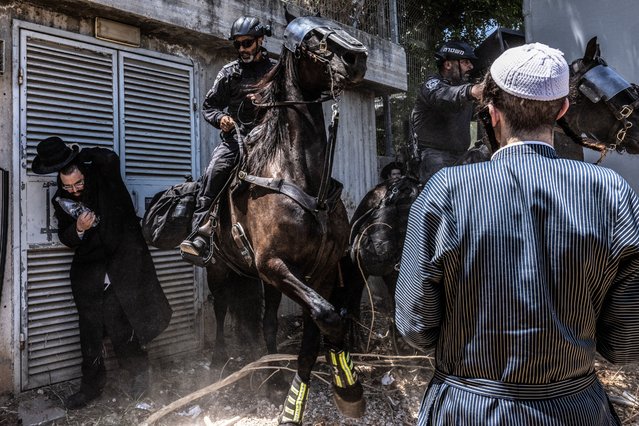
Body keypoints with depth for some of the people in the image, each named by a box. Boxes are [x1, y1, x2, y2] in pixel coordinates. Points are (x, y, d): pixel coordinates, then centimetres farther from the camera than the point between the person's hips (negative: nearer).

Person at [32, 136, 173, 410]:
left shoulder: (102, 179, -4)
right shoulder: (60, 201, 5)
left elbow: (111, 158, -26)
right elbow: (66, 240, 7)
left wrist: (80, 155, -10)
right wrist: (78, 229, -15)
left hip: (119, 266, -4)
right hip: (88, 277, 4)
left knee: (119, 329, -2)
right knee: (90, 335, 10)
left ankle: (137, 369, 22)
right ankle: (91, 384, 26)